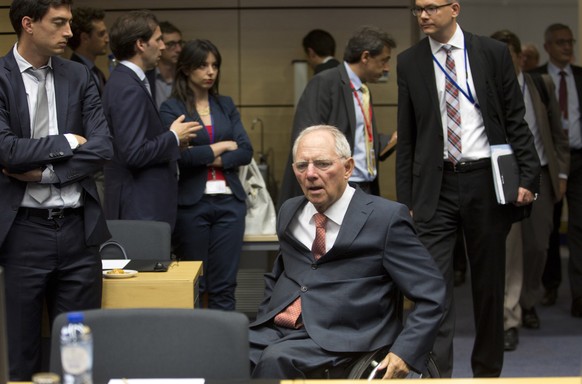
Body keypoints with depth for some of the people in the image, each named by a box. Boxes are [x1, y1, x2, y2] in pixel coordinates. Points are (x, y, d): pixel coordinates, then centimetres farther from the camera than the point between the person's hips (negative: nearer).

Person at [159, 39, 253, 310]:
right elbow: (180, 154, -13)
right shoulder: (171, 109, 0)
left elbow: (246, 152, 4)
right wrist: (221, 147, -3)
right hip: (192, 202, -3)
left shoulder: (226, 105, 14)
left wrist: (208, 158, -9)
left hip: (229, 200, 3)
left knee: (224, 286, 1)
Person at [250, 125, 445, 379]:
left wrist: (406, 352, -14)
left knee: (276, 358, -34)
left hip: (337, 339, -5)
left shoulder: (386, 218, -1)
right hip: (277, 330, 5)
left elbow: (430, 293, -2)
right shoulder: (289, 212, 18)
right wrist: (264, 322, 13)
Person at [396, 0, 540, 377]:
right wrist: (405, 200, 3)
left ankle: (487, 370, 24)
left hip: (485, 179, 0)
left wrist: (529, 174, -6)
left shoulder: (493, 53, 1)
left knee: (489, 282, 9)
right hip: (436, 185, 0)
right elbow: (407, 137, 6)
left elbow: (516, 120, 3)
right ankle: (437, 374, -5)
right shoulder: (409, 62, 4)